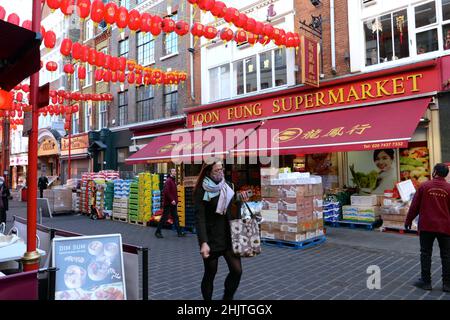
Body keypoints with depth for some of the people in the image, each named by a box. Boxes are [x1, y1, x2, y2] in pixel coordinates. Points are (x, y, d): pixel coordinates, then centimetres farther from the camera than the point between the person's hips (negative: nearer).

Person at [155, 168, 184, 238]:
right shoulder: (168, 181, -15)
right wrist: (171, 200, -23)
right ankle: (158, 232, 9)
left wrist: (175, 200, 13)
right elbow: (166, 191, -23)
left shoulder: (173, 181, 14)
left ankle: (179, 232, 15)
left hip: (173, 203, 9)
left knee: (175, 217, 10)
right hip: (168, 203, -9)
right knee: (164, 218, -2)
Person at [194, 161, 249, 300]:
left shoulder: (228, 186, 6)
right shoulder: (202, 190, -10)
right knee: (210, 274, 6)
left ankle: (227, 297, 23)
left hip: (228, 236, 5)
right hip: (211, 238, -4)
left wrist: (241, 201, -5)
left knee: (237, 270, -2)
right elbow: (200, 218, -16)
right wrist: (203, 242, -25)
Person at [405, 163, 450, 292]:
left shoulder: (424, 186, -5)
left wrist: (408, 221, 10)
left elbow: (415, 206, -2)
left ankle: (426, 281, 14)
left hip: (427, 226, -1)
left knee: (426, 254, 8)